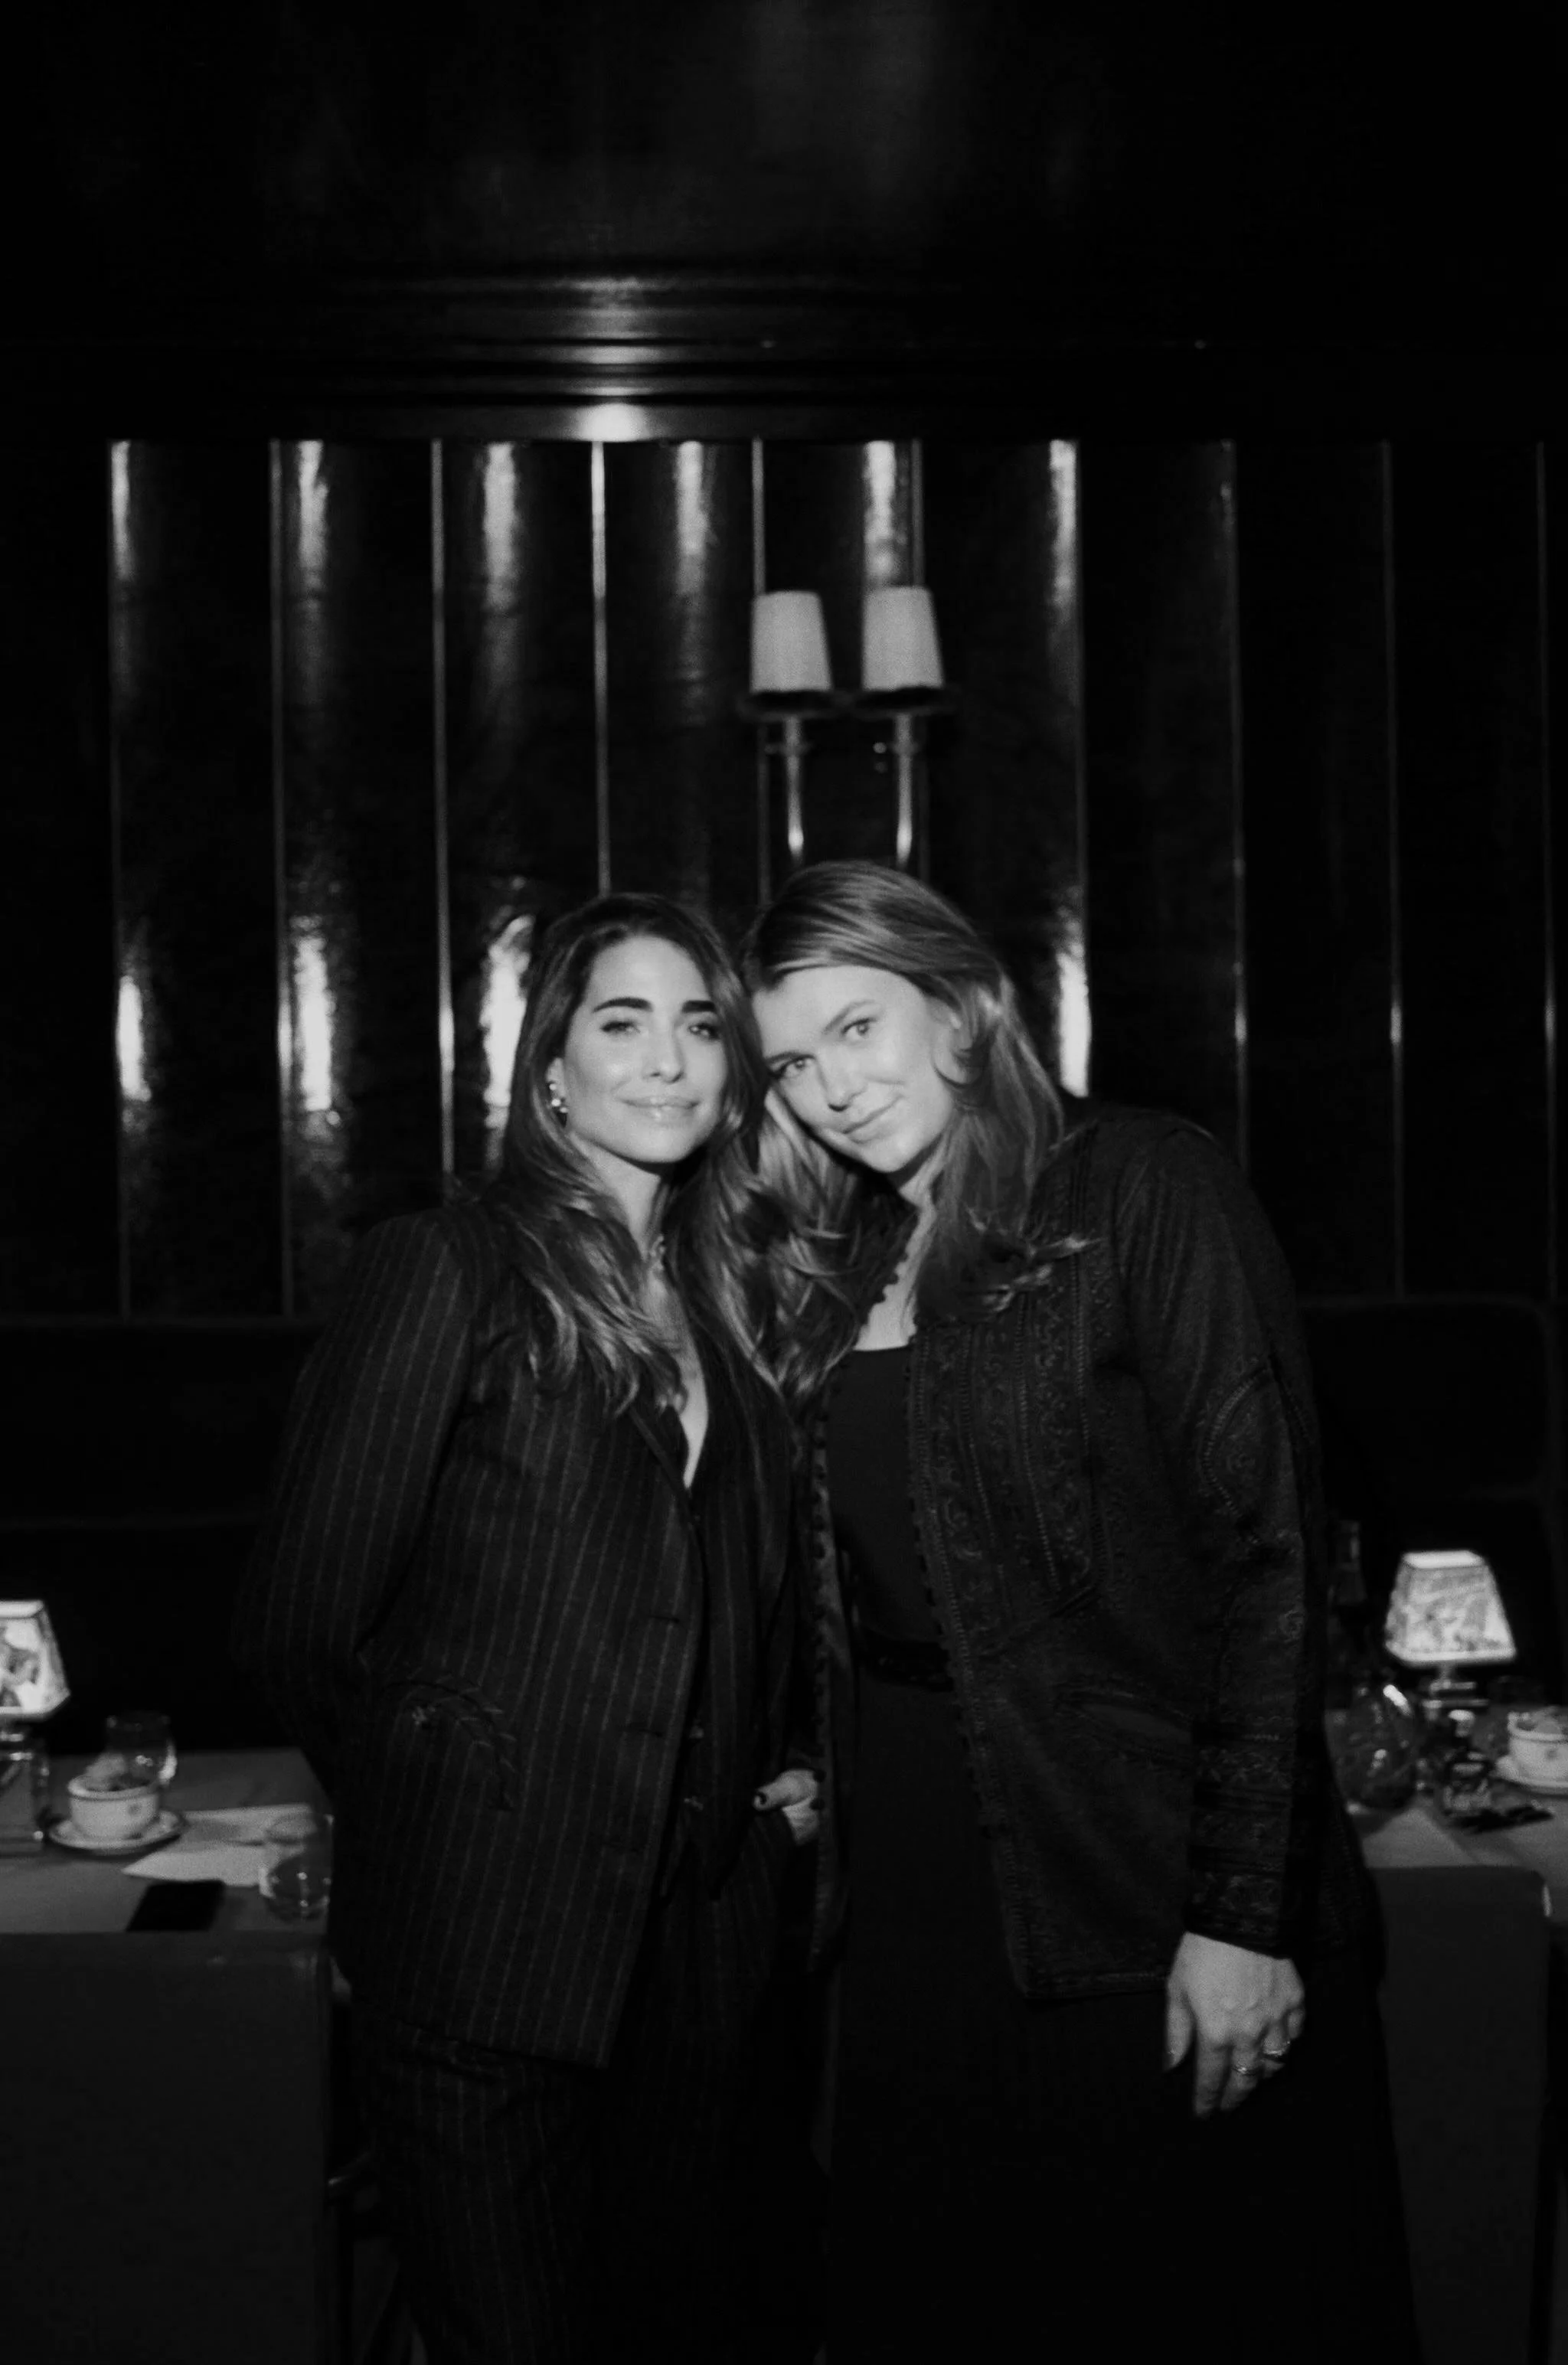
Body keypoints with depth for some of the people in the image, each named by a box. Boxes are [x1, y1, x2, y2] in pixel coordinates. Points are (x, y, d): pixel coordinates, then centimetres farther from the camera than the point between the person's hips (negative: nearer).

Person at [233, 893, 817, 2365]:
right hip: (486, 1943, -5)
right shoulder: (447, 1267, -7)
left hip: (695, 1933, 6)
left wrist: (769, 1772, 7)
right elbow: (297, 1622, -8)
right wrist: (424, 1804, 3)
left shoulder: (724, 1296, 12)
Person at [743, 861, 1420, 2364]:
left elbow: (1264, 1548, -14)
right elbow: (852, 1581, 13)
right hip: (917, 1859, 6)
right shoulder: (835, 1274, 11)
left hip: (1143, 1864, -6)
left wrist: (1242, 1911, -18)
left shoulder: (1145, 1188, -9)